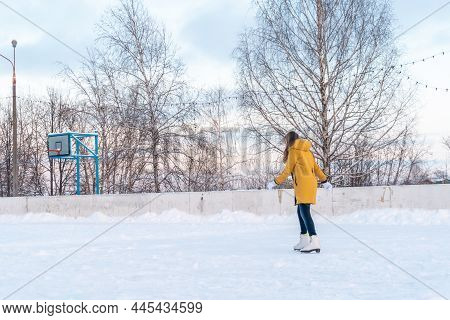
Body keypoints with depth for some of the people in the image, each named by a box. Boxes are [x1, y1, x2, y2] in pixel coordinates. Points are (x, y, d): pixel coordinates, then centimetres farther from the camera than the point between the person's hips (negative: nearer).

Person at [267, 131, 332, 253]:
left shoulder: (293, 150, -1)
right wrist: (324, 181, 21)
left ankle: (314, 241, -27)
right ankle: (304, 240, 15)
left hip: (302, 184, -8)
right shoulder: (307, 151, 21)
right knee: (301, 211, 14)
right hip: (311, 183, 8)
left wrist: (275, 182, 7)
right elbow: (315, 167, 20)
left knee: (305, 212, -15)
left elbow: (287, 170, 0)